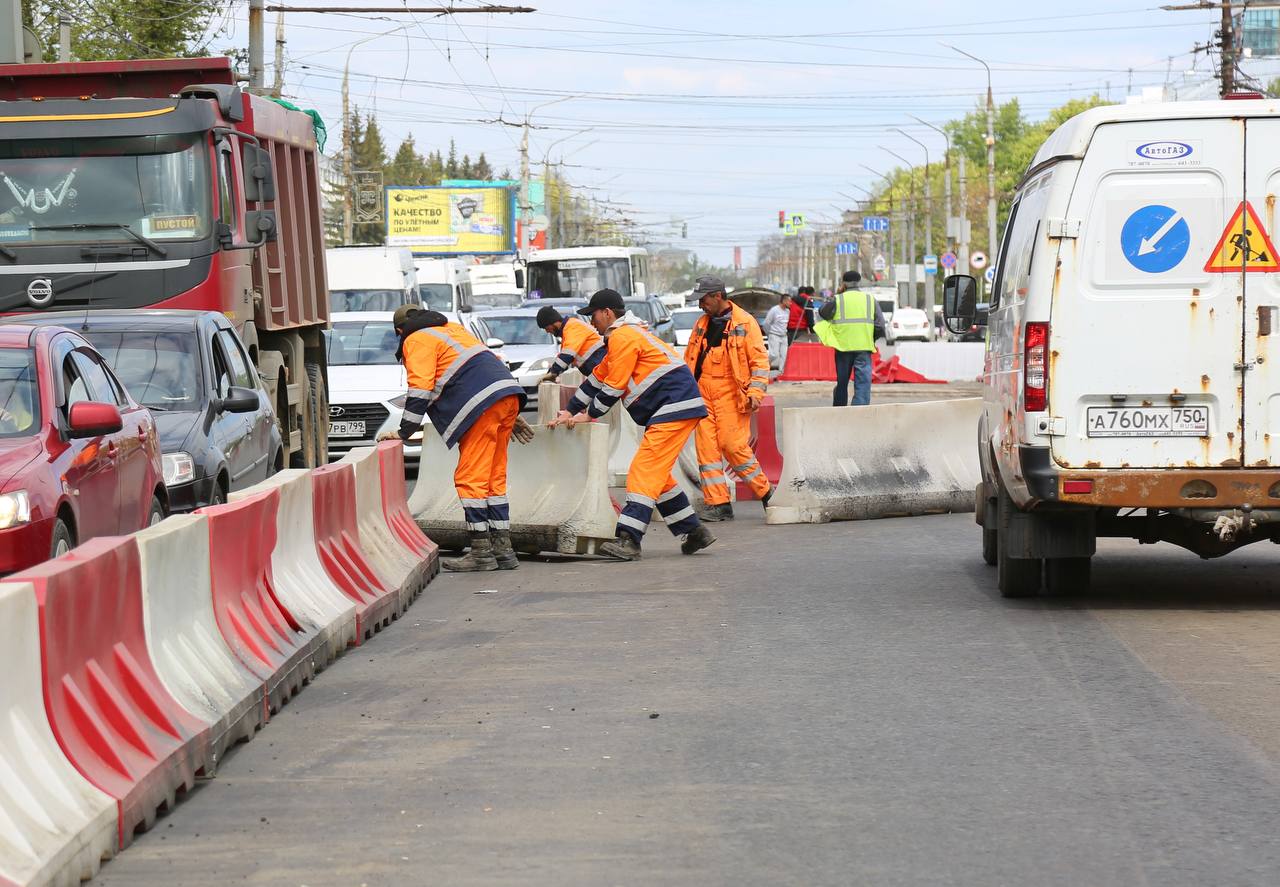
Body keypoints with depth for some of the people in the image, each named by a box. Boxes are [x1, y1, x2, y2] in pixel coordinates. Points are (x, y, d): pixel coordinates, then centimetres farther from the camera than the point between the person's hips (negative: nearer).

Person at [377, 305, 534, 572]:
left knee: (470, 479, -5)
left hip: (482, 405, -9)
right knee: (493, 478, 13)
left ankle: (482, 552, -7)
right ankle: (503, 549, 13)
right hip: (508, 394, 9)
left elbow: (420, 390, -7)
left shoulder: (416, 342, 5)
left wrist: (404, 432, -3)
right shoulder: (452, 329, 30)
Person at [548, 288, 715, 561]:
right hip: (667, 412, 11)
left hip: (674, 408, -11)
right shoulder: (621, 337, 24)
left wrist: (589, 414, 1)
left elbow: (614, 386, -11)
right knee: (655, 473, 15)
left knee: (644, 471, -16)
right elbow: (597, 377, 27)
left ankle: (629, 539, -24)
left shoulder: (623, 337, -10)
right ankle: (694, 532, 18)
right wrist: (571, 412, 24)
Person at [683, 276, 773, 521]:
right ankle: (718, 504, 0)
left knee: (733, 445, -11)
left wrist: (755, 391, -13)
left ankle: (765, 492, 6)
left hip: (731, 396, -6)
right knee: (706, 447, -2)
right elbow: (689, 360, 23)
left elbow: (760, 360, -5)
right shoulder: (702, 324, 15)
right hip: (703, 395, 6)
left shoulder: (745, 323, -3)